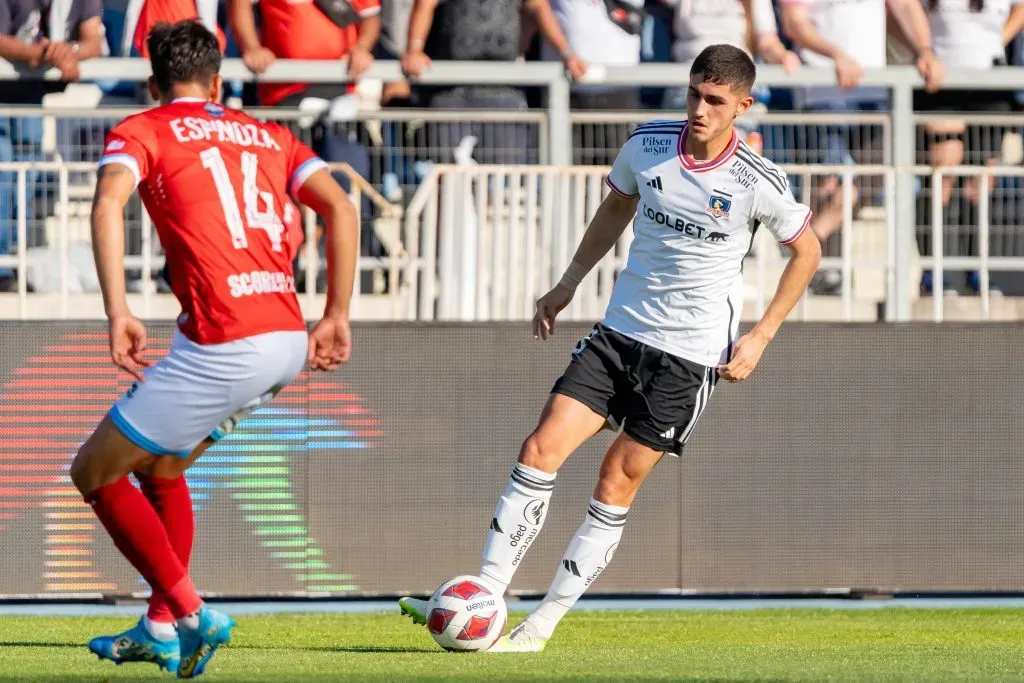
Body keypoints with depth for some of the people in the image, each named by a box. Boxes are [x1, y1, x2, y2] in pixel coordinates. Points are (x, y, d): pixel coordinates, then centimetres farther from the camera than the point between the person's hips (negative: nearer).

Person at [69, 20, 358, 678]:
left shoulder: (140, 131, 6)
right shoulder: (269, 135, 22)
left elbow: (109, 203, -14)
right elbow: (341, 208, 9)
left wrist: (118, 314, -20)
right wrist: (336, 317, 10)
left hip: (223, 345, -7)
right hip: (288, 340, 7)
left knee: (95, 472, 9)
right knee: (163, 465, 28)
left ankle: (192, 615, 0)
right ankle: (161, 628, 28)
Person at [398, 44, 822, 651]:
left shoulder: (758, 184, -12)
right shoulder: (648, 146, -2)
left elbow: (808, 250, 3)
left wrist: (760, 338, -1)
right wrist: (570, 282, 17)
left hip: (691, 355, -4)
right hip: (619, 333, 4)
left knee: (617, 485, -2)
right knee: (542, 448, -11)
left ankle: (542, 626, 5)